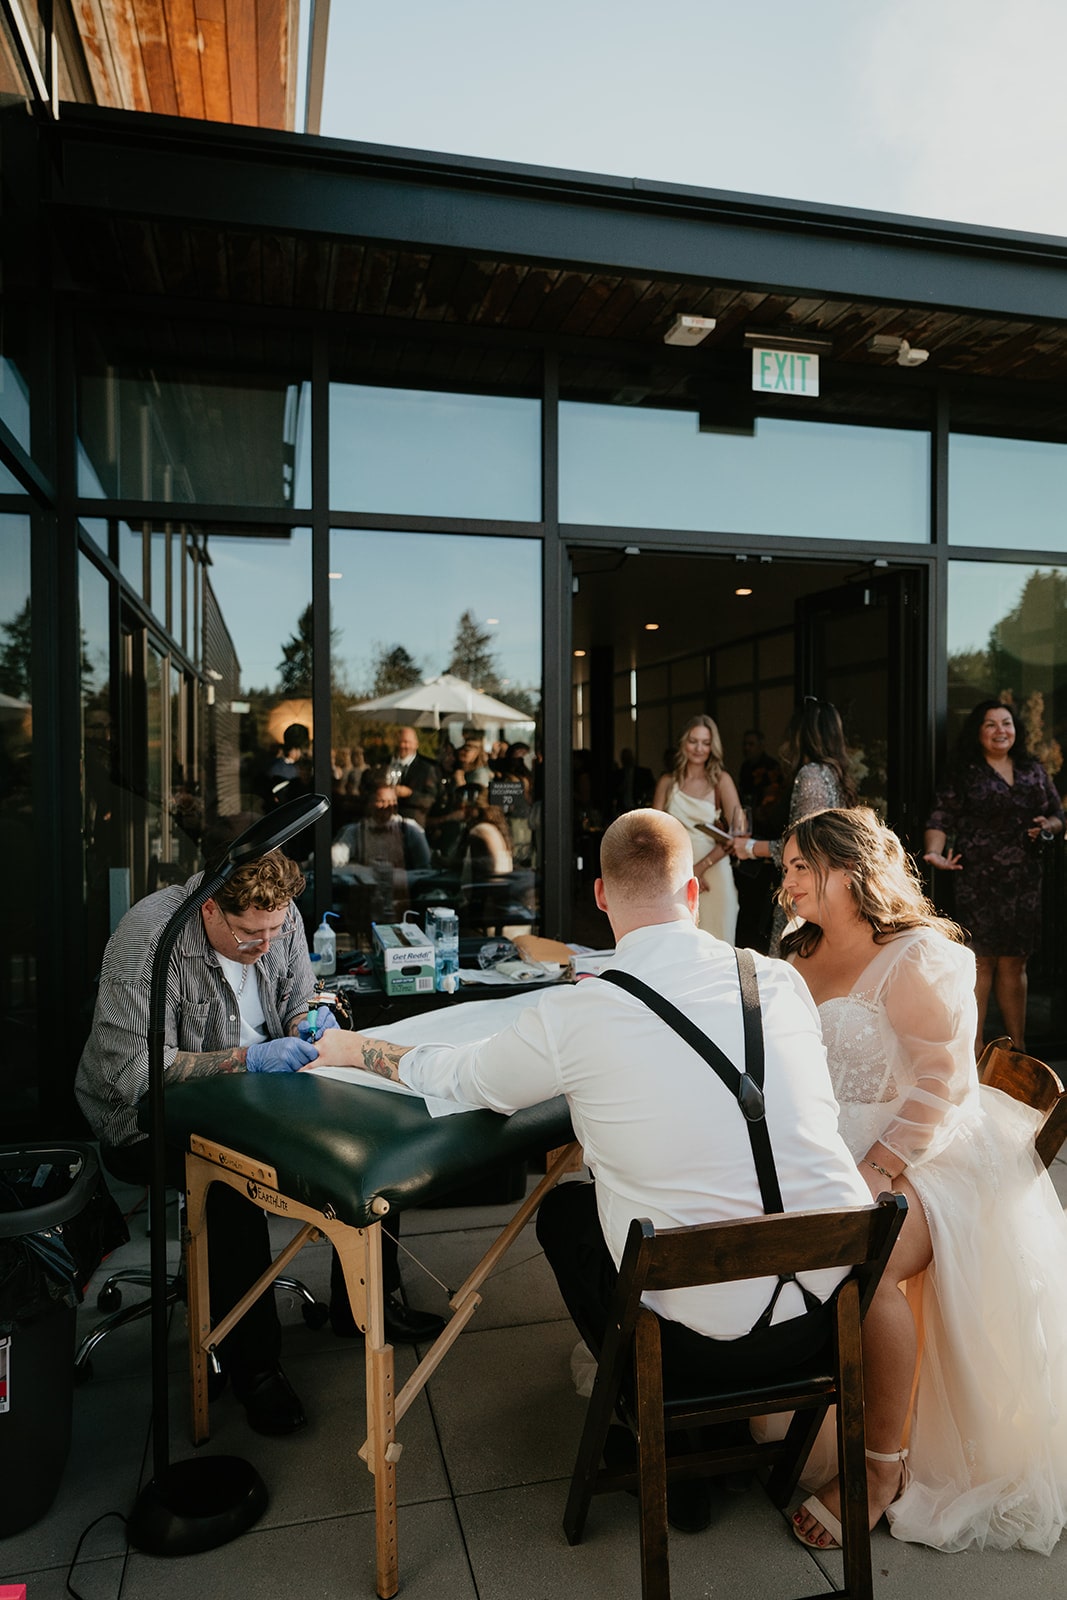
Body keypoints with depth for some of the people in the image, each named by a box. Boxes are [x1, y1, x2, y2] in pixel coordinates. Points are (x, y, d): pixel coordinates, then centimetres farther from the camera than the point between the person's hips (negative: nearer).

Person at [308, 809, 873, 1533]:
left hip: (709, 1332, -4)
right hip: (843, 1300, 4)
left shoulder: (573, 1016, -13)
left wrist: (355, 1048, 25)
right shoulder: (784, 980, -2)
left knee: (563, 1208, 21)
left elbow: (464, 1077, 6)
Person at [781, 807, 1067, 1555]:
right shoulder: (803, 957, 14)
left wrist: (873, 1174, -24)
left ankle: (883, 1467, -11)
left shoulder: (919, 958, -9)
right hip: (827, 1150, 7)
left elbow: (944, 1081, -16)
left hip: (927, 1152, -7)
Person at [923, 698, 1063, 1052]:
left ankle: (1018, 1048, 21)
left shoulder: (1034, 771, 12)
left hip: (1024, 883, 4)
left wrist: (1047, 827, -6)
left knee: (1014, 964, 11)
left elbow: (1058, 816, 17)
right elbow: (941, 820, -7)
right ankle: (975, 1049, 7)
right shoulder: (965, 773, 0)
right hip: (978, 883, -4)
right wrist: (935, 853, -25)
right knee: (981, 962, -2)